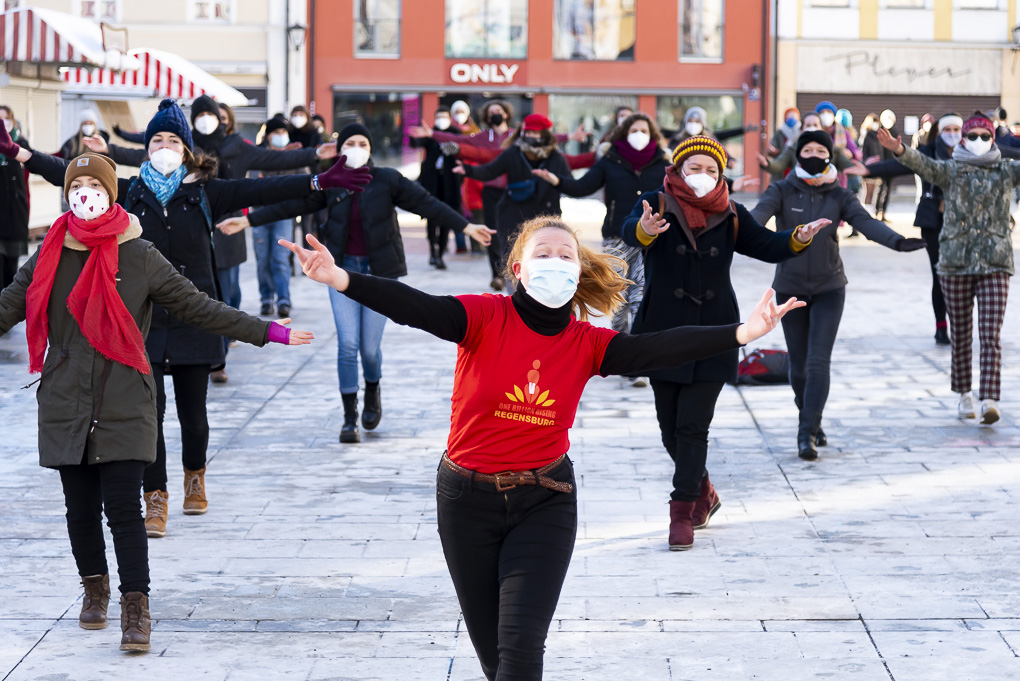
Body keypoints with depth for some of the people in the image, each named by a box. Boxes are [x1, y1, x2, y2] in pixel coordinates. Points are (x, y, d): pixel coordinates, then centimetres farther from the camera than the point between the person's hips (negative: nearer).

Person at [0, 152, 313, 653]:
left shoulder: (138, 256, -1)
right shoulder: (50, 256, 5)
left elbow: (196, 306, 2)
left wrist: (263, 332, -2)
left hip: (124, 409, -2)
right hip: (66, 409, 3)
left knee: (124, 508, -9)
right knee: (80, 508, 10)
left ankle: (135, 609, -3)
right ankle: (95, 587, 32)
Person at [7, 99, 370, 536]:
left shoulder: (204, 194, 3)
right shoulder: (129, 192, 3)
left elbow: (259, 191, -4)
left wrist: (319, 182, -12)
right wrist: (20, 154, -11)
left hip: (193, 318, 0)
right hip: (144, 319, 0)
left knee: (193, 413, 6)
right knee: (148, 409, -8)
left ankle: (194, 476, 34)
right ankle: (155, 499, 2)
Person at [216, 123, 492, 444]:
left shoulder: (387, 180, -4)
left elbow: (427, 204, -6)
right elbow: (292, 204, 4)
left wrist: (465, 226, -13)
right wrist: (247, 221, 2)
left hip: (378, 272, -1)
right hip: (343, 270, 1)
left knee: (370, 347, -1)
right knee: (347, 344, -7)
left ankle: (373, 392, 33)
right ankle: (350, 418, 2)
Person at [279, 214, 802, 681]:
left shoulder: (588, 344, -5)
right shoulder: (485, 317, -12)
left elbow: (660, 349, -16)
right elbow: (418, 309, -26)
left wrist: (739, 334, -31)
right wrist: (342, 279, -44)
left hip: (544, 503, 0)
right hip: (468, 500, 0)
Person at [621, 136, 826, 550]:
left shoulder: (730, 216, 5)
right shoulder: (658, 206, -5)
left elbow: (767, 245, 4)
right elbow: (631, 231, -25)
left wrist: (799, 239, -17)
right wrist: (644, 230, -50)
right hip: (664, 333, 0)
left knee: (693, 426, -7)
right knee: (670, 426, 9)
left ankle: (683, 513, -1)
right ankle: (703, 494, 32)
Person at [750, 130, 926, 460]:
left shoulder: (840, 196, -2)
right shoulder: (782, 191, -5)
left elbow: (865, 222, -17)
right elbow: (760, 213, -24)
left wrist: (896, 241, -38)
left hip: (828, 289, 0)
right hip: (790, 288, 0)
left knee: (818, 362, -12)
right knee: (798, 365, 7)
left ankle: (808, 433, -12)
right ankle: (810, 419, 32)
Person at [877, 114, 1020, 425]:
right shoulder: (950, 171, 2)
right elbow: (924, 164, -16)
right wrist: (900, 150, -37)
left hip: (995, 264, -1)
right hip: (955, 263, 1)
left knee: (990, 335, -10)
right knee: (960, 334, 10)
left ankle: (990, 400, -17)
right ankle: (964, 394, 27)